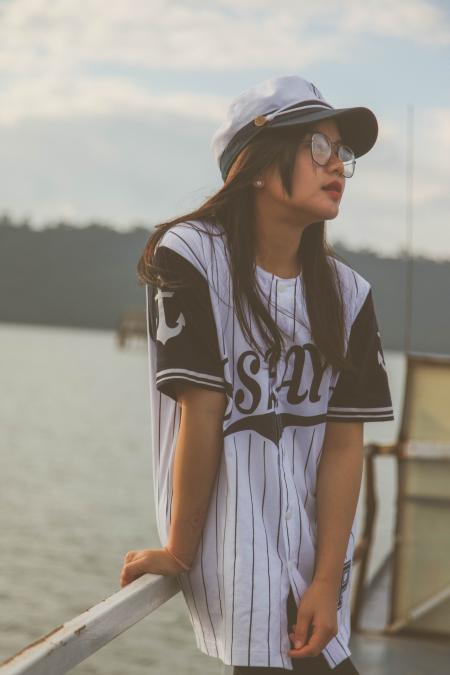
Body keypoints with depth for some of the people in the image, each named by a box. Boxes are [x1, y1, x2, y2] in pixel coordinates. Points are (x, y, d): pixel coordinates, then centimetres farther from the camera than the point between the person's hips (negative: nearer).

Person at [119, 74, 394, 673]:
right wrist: (179, 554, -8)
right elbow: (201, 415, -12)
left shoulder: (348, 293, 4)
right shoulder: (192, 256, -11)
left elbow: (344, 442, -1)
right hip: (233, 549, -5)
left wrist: (328, 580, -8)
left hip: (313, 543, 5)